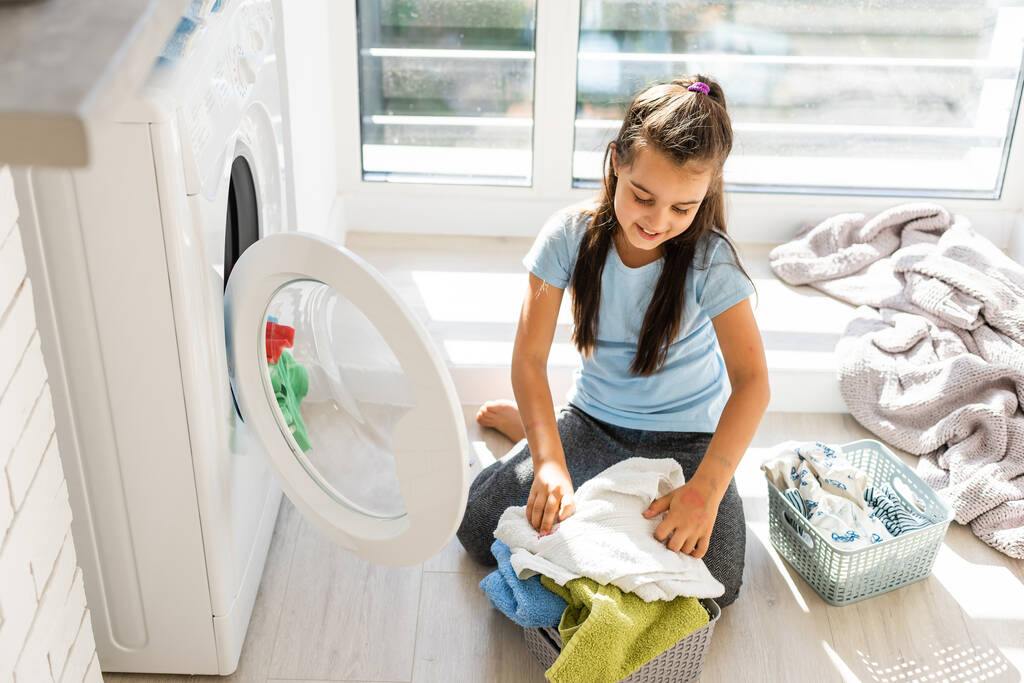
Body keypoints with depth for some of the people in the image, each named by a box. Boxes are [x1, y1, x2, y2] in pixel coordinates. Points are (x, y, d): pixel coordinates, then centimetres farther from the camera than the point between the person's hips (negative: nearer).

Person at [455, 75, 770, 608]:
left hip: (686, 438, 0)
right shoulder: (570, 235, -17)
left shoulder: (710, 259, -22)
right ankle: (526, 425, 19)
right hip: (593, 421, 1)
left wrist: (705, 490, -42)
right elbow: (530, 358, -18)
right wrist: (550, 461, -33)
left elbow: (751, 382, -28)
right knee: (477, 527, -13)